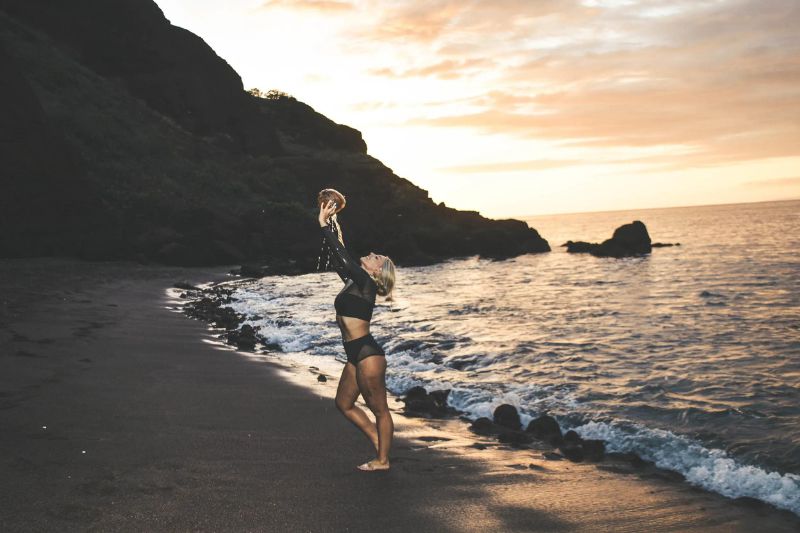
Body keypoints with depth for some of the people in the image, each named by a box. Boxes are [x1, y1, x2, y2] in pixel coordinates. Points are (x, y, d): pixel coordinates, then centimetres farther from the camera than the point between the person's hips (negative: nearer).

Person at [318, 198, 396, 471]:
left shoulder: (365, 283, -12)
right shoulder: (354, 282, 12)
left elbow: (341, 255, -20)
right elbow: (337, 258, 19)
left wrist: (323, 224, -15)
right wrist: (331, 225, 14)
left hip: (367, 353, -10)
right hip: (356, 354, 10)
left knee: (378, 408, 2)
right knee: (344, 403, 17)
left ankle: (382, 460, 11)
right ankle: (378, 441, 25)